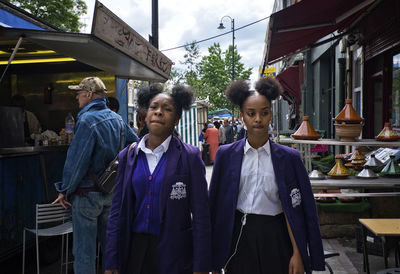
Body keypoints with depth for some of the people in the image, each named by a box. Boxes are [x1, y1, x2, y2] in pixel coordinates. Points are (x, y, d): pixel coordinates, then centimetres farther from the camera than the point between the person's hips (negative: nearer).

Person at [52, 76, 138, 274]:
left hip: (88, 193, -7)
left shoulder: (87, 120, -16)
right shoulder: (117, 119, 6)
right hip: (112, 191, 7)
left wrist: (65, 190, -7)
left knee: (84, 251, 2)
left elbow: (76, 160, -18)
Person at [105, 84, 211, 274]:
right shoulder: (127, 156, 3)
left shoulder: (190, 156, -7)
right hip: (134, 246, 3)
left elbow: (201, 214, -8)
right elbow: (117, 210, 4)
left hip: (174, 251, -3)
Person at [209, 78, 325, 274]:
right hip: (239, 237, 1)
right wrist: (217, 254, 2)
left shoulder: (288, 157, -3)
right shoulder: (226, 155, 0)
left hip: (274, 238, 0)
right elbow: (218, 204, 2)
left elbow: (292, 207, -3)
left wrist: (297, 254, -6)